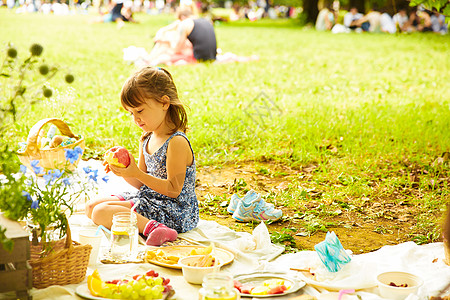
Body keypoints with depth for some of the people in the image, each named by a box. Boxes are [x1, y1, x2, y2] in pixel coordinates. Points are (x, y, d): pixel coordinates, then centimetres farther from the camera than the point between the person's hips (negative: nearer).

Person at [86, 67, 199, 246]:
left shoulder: (177, 142, -19)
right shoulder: (146, 139, 10)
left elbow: (174, 189, -20)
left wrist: (137, 174, -24)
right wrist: (124, 172, -6)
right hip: (148, 198, 10)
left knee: (101, 212, -20)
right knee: (91, 207, 9)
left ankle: (152, 227, -29)